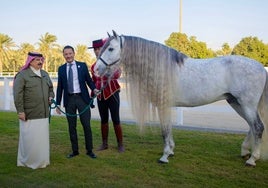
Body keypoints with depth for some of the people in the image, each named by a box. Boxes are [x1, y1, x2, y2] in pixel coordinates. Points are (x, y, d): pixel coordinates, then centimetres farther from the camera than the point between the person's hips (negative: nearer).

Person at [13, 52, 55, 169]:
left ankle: (42, 161, 23)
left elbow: (50, 88, 28)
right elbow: (17, 94, -10)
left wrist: (51, 97, 8)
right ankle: (26, 161, 18)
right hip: (29, 115, -6)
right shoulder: (22, 75, -6)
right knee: (30, 139, 1)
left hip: (43, 113, 6)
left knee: (43, 137, 10)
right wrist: (20, 111, -14)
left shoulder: (45, 74, 16)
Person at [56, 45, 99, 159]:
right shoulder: (61, 69, 8)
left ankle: (89, 150, 13)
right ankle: (75, 151, 21)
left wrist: (94, 89, -15)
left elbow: (89, 80, 6)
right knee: (72, 127, 8)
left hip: (82, 98, -2)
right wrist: (58, 103, 6)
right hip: (69, 100, 2)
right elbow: (59, 87, 9)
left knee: (86, 125, 0)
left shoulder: (82, 65, 3)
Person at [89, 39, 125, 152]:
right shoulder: (93, 67, 8)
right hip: (100, 96, 4)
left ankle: (120, 144, 12)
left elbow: (118, 73, -26)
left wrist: (113, 75, -49)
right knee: (103, 120, 11)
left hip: (112, 94, -4)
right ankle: (104, 144, 23)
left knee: (116, 120, 0)